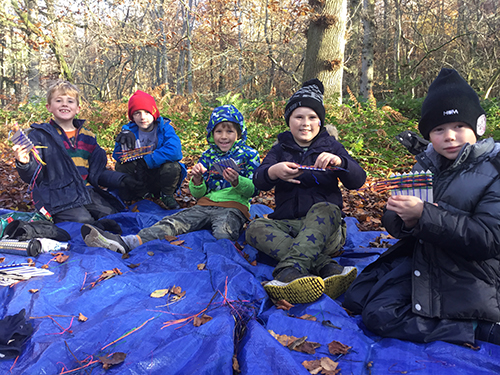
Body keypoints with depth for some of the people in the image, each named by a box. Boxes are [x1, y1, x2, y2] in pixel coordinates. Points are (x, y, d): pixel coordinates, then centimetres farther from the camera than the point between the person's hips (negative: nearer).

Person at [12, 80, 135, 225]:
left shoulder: (88, 137, 17)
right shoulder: (39, 135, 3)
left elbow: (96, 173, 18)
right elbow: (33, 176, -2)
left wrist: (120, 180, 1)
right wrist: (25, 164, -25)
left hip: (86, 191, 5)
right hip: (55, 195, -4)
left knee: (112, 214, -17)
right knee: (83, 221, -28)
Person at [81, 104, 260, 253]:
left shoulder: (249, 155, 8)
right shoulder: (207, 156, 19)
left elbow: (252, 190, 1)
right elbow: (198, 194, 16)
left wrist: (237, 181, -20)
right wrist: (197, 180, -7)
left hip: (233, 207, -3)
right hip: (205, 205, 3)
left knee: (224, 231, -39)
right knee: (172, 222, -21)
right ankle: (125, 242, -40)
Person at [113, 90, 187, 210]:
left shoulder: (165, 127, -11)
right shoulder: (130, 130, -4)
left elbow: (174, 151, -29)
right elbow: (118, 156, -13)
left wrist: (146, 160, -27)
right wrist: (123, 142, -34)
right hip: (140, 178, 3)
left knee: (172, 166, -33)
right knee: (120, 166, -22)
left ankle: (167, 195, -1)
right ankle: (144, 195, -1)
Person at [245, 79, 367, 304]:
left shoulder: (331, 146, 13)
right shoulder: (280, 149, 16)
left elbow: (357, 181, -2)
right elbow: (259, 182, -2)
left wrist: (339, 162, -24)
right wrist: (272, 172, -27)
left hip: (326, 227, -1)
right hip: (287, 225, 2)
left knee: (325, 209, -34)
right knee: (255, 228, -28)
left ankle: (291, 270, -52)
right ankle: (328, 268, -44)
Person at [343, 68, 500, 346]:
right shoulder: (427, 164, 4)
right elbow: (394, 222, 6)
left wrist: (424, 214, -30)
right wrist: (404, 221, -20)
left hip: (467, 279, -6)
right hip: (419, 259, 7)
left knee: (381, 316, -17)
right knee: (357, 298, 0)